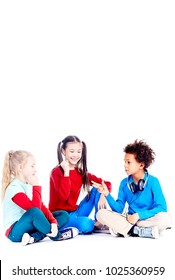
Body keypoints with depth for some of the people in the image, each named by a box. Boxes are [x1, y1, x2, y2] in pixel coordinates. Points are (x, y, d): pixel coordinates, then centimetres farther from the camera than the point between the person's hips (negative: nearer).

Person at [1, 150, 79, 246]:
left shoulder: (29, 185, 8)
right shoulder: (14, 188, -20)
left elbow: (41, 206, 3)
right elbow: (35, 208, -29)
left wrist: (53, 221, -14)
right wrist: (36, 186, -20)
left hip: (30, 225, 9)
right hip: (15, 231, -9)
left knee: (64, 215, 1)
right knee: (34, 211, -39)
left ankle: (35, 237, -20)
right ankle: (55, 235, -13)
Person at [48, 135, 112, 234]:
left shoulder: (82, 173, 6)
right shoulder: (56, 171, -11)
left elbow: (107, 184, 5)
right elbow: (64, 196, -27)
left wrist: (103, 195, -16)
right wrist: (66, 172, -24)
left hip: (75, 212, 7)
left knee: (97, 190, -3)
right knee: (85, 224, -35)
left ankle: (100, 223, -8)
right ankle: (94, 225, -1)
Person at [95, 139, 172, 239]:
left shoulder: (153, 181, -5)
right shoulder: (124, 183, 7)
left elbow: (162, 208, -12)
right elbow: (119, 209, 4)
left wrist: (139, 215, -19)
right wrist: (107, 194, -11)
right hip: (129, 219, 3)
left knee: (166, 218, -35)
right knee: (101, 213, -19)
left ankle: (122, 229, -28)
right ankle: (140, 231, -27)